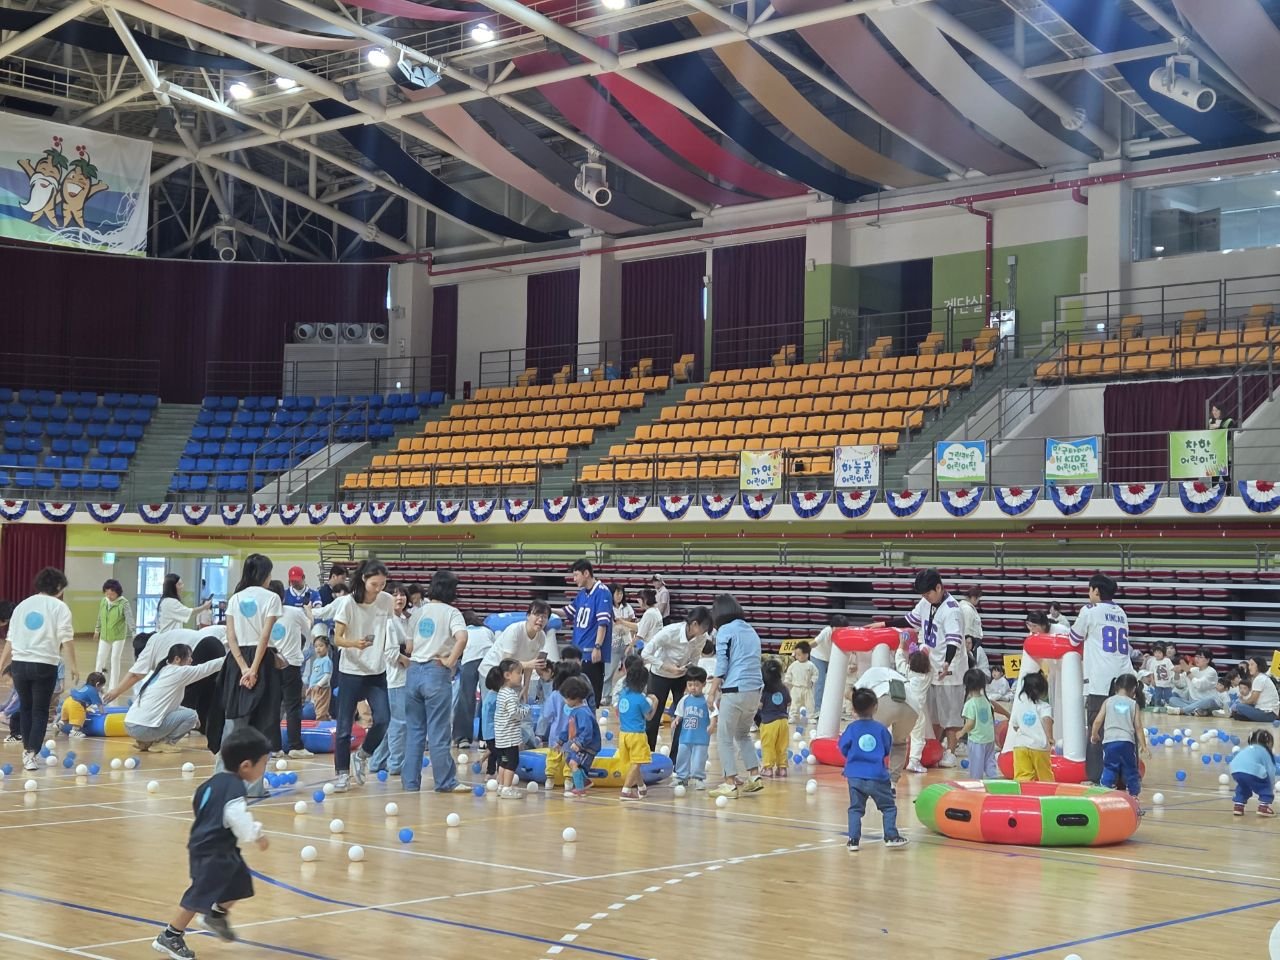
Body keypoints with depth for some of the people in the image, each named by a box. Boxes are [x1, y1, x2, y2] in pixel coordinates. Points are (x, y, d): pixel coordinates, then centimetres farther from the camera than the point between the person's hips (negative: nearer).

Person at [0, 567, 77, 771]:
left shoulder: (22, 605, 17)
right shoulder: (59, 607, 2)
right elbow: (66, 639, -9)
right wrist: (72, 666, -9)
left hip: (20, 663, 4)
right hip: (45, 665, -4)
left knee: (25, 707, 20)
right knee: (40, 711, 3)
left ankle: (27, 750, 29)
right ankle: (31, 754, -6)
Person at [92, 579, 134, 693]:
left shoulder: (124, 603, -17)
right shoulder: (103, 601, -1)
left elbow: (129, 618, -26)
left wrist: (133, 632, -37)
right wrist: (97, 630, 23)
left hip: (118, 636, -5)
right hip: (104, 636, 5)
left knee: (115, 659, 0)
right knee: (101, 659, 9)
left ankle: (113, 687, 9)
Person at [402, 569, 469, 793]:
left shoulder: (418, 613, 11)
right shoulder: (451, 613, -3)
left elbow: (409, 648, 12)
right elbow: (462, 638, -22)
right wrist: (450, 661, -12)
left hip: (414, 671, 5)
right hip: (437, 674, -5)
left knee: (414, 730, 10)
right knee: (439, 732, -1)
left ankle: (410, 781, 12)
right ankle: (445, 782, 4)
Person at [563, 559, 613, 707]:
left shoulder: (602, 592, -12)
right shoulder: (582, 593, 13)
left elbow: (603, 623, -18)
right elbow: (568, 613, 27)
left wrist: (598, 647, -23)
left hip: (593, 654, -9)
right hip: (579, 653, 9)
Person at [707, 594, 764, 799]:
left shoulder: (725, 631, -3)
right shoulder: (750, 630, 18)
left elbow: (721, 664, -9)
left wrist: (712, 691, -6)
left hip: (735, 690, -7)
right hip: (756, 690, 7)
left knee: (725, 738, 1)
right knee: (743, 734, 23)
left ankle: (730, 784, -3)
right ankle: (754, 776, 16)